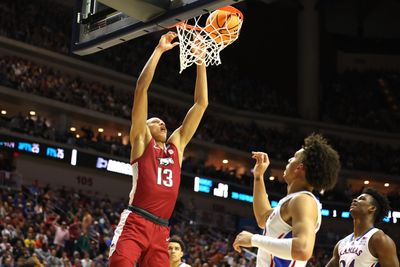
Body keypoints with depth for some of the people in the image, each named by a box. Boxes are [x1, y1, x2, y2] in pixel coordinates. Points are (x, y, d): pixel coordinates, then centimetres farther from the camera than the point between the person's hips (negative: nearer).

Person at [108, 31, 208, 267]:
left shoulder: (176, 145, 23)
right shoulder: (142, 140, 11)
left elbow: (202, 103, 24)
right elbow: (142, 87, 3)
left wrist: (200, 60, 22)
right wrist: (159, 50, 4)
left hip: (161, 230, 5)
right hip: (135, 223, -5)